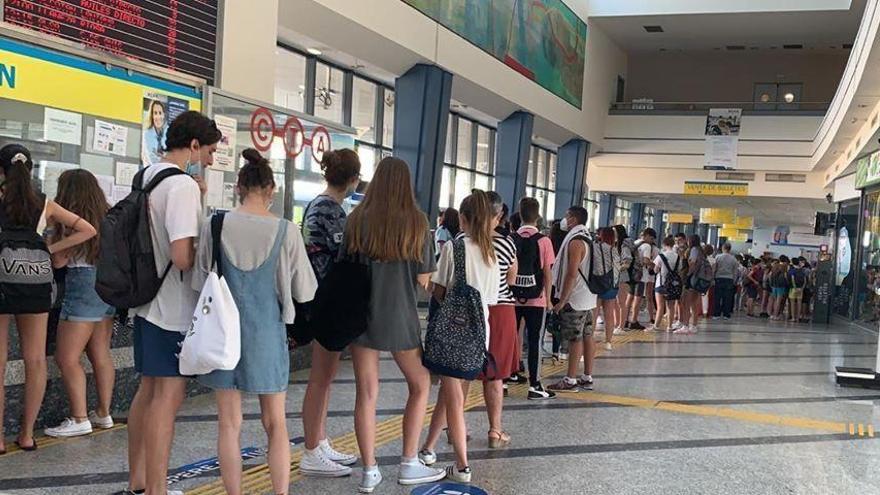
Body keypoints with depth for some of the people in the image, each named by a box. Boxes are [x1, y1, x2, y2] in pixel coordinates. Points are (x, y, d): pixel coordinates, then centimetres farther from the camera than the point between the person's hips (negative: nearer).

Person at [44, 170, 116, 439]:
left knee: (67, 358, -1)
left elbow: (59, 260, -11)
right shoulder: (107, 217, 9)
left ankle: (79, 419, -3)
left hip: (83, 287, -8)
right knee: (101, 356, 13)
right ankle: (103, 414, 19)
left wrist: (51, 231, 0)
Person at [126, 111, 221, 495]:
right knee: (169, 395, -3)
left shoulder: (147, 177, 11)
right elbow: (183, 257, -25)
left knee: (148, 389, 16)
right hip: (173, 309, -10)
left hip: (146, 302, 10)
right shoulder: (183, 185, -18)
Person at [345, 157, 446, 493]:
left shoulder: (357, 220, -4)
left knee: (366, 393, 7)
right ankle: (409, 465, 17)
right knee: (420, 384, 17)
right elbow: (423, 279, -5)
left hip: (362, 314, 2)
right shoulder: (416, 222, -7)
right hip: (400, 316, -1)